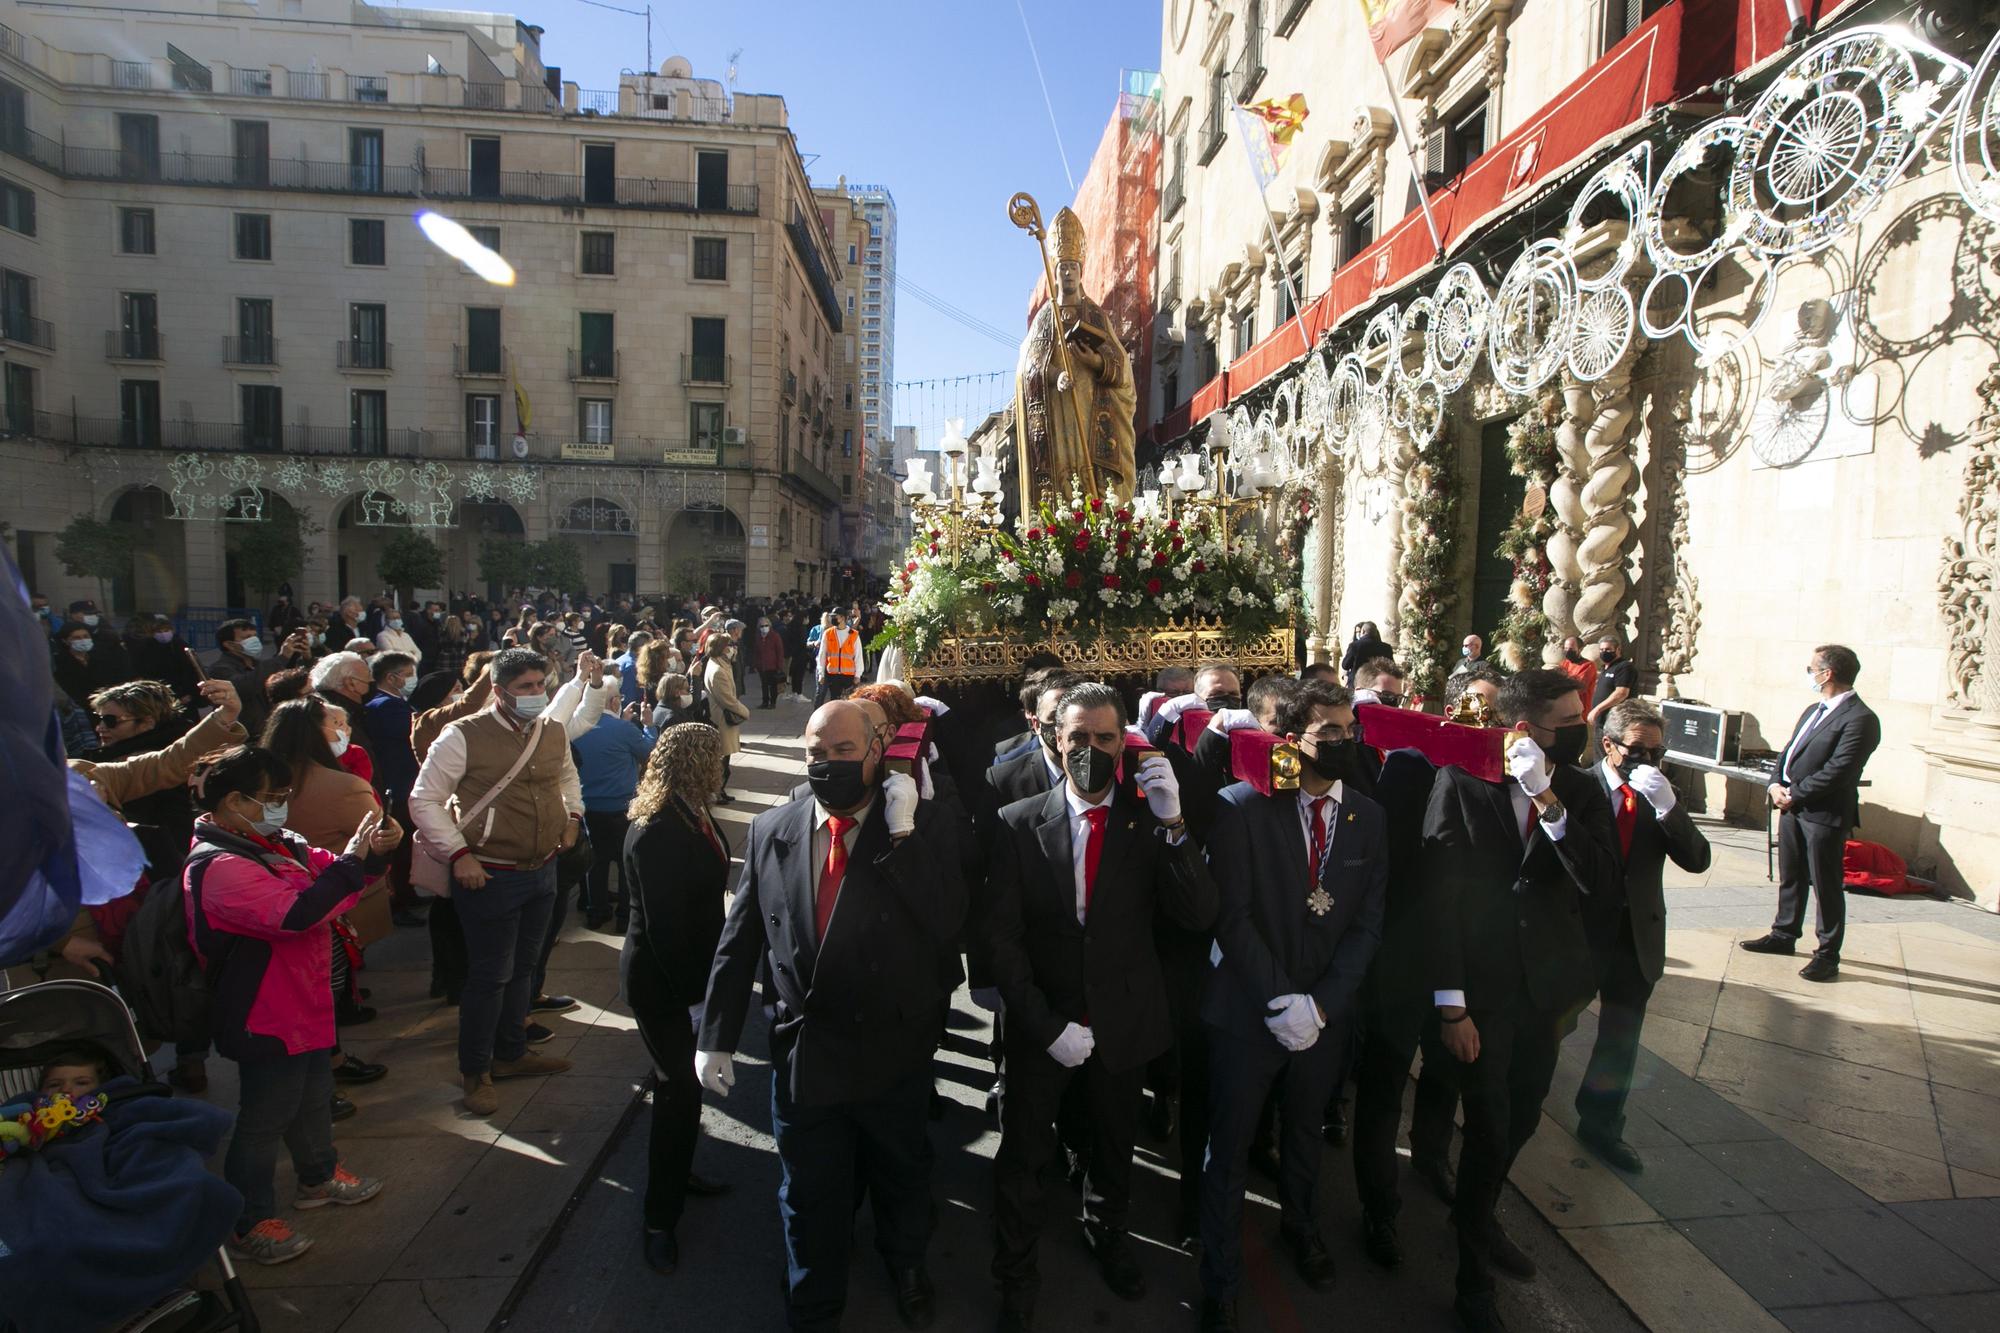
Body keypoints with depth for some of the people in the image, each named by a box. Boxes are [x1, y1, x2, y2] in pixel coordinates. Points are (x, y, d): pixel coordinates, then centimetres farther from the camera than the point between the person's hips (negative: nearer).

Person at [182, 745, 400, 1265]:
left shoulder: (272, 844, 3)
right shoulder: (219, 867, -27)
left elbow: (324, 869, 10)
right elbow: (296, 913, -37)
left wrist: (372, 851, -10)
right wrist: (352, 861, -33)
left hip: (301, 1002, 10)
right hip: (266, 1016, -10)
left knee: (314, 1093, 25)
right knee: (266, 1113, 6)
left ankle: (319, 1176, 44)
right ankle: (249, 1221, 23)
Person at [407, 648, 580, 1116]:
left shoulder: (554, 733, 3)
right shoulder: (463, 737, -16)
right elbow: (424, 800, -11)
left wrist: (572, 815, 12)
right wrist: (459, 854, -16)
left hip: (543, 871, 6)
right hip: (491, 878, -6)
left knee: (523, 968, 20)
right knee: (490, 976, 4)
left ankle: (511, 1053, 38)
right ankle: (475, 1071, 24)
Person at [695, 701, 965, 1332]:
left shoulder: (921, 828, -12)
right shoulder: (771, 830, -5)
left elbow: (946, 924, -25)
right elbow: (739, 941, 0)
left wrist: (902, 836, -28)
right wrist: (716, 1037, 1)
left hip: (893, 1052, -1)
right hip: (802, 1051, 1)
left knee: (901, 1180, 24)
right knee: (809, 1198, 20)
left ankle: (906, 1264, 55)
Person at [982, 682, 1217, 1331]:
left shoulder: (1150, 822, -8)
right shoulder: (1020, 823, -11)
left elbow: (1198, 916, -17)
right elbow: (1001, 937, -10)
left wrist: (1173, 824, -27)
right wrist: (1047, 1025, -16)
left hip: (1124, 1021, 2)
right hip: (1042, 1022, -1)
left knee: (1115, 1143, 24)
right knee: (1023, 1154, 14)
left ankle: (1107, 1231, 53)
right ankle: (1015, 1277, 39)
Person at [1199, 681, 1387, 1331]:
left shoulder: (1369, 817, 0)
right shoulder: (1242, 806, -14)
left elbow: (1368, 922, -1)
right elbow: (1231, 916, -15)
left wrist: (1321, 1003, -10)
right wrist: (1279, 1000, -18)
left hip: (1327, 1014, 4)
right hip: (1247, 1010, -4)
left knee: (1305, 1131, 25)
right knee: (1229, 1149, 8)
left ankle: (1300, 1225, 53)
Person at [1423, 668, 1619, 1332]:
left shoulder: (1580, 790, -2)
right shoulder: (1461, 782, -15)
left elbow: (1603, 879, -15)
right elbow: (1441, 897, -14)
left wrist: (1547, 801, -25)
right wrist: (1451, 1004, -14)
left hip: (1544, 985, 5)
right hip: (1480, 989, -5)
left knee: (1521, 1120, 20)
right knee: (1489, 1129, 2)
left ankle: (1479, 1221, 47)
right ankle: (1473, 1270, 27)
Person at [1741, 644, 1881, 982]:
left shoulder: (1860, 719, -15)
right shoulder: (1813, 711, 15)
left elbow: (1838, 771, -21)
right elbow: (1789, 751, 16)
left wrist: (1795, 795, -16)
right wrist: (1776, 785, -1)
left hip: (1825, 814, -9)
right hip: (1793, 808, 9)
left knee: (1826, 886, 2)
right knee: (1790, 877, 19)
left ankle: (1827, 955, 11)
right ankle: (1784, 934, 32)